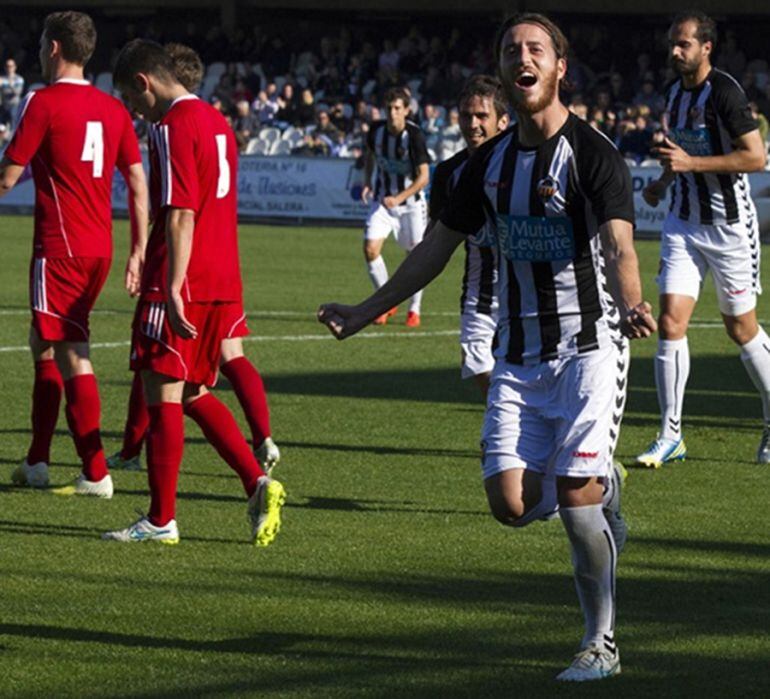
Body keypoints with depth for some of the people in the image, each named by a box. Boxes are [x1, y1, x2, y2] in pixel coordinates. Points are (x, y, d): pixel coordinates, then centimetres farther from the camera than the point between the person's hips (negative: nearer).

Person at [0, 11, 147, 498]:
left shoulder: (43, 102, -10)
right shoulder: (113, 109, 9)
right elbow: (138, 184, 9)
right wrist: (139, 252, 14)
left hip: (59, 248, -7)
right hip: (100, 249, 7)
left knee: (71, 356, -6)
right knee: (44, 343, 18)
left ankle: (96, 474, -9)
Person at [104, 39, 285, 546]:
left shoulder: (173, 127, -13)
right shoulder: (216, 121, 15)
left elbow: (181, 216, -20)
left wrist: (173, 290, -22)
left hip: (181, 288, -9)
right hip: (224, 283, 9)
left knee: (163, 395, -2)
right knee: (193, 394, 16)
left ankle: (161, 520, 2)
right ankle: (259, 484, 4)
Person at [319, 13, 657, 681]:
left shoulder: (593, 152, -9)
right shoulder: (490, 161, 9)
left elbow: (619, 244, -22)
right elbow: (438, 245, 20)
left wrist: (630, 304, -43)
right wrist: (367, 311, 22)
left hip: (588, 347, -5)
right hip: (518, 355, 5)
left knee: (575, 501, -12)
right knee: (511, 502, -6)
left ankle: (601, 644, 6)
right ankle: (602, 487, 28)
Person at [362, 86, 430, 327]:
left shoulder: (414, 136, -19)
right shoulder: (376, 131, -6)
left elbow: (423, 177, -18)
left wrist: (399, 198, -27)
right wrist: (367, 182, 5)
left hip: (410, 201, -3)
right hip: (382, 200, 3)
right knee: (370, 248, -12)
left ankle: (414, 309, 19)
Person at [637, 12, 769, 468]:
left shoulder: (725, 93, -15)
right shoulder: (675, 94, 9)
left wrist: (690, 163, -24)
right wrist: (663, 183, 11)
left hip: (730, 226, -6)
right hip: (683, 223, 6)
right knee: (671, 322, -6)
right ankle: (671, 437, -4)